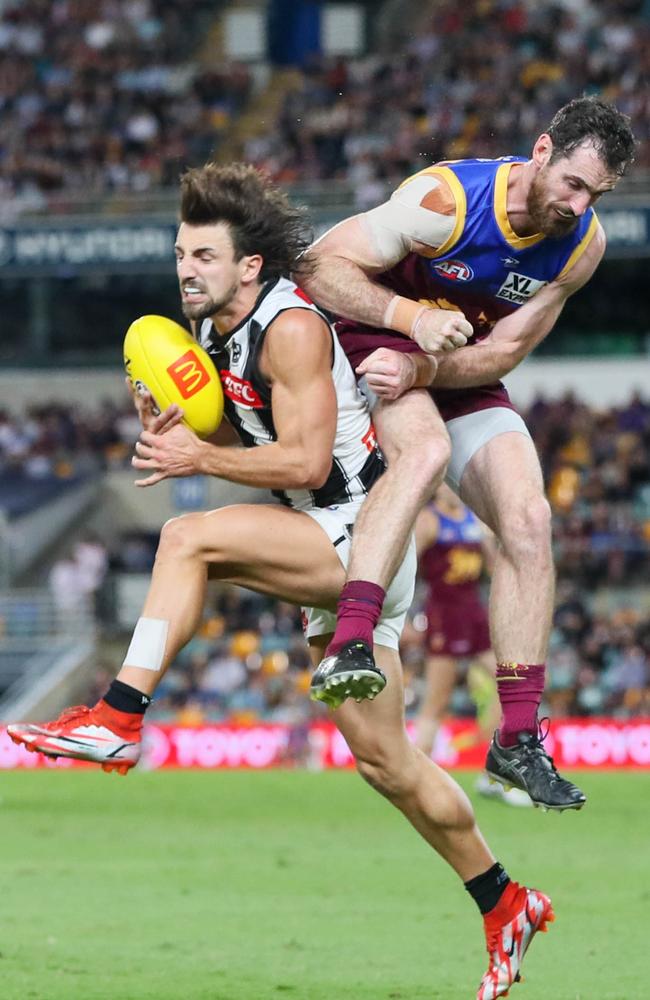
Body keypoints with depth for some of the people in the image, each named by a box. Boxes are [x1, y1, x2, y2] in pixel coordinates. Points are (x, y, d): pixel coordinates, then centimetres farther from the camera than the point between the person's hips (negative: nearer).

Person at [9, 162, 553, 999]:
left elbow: (305, 460, -23)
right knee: (382, 759, 11)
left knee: (189, 537, -25)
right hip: (332, 559, 9)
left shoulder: (292, 326, -18)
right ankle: (505, 907, 22)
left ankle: (118, 719, -28)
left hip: (362, 539, -9)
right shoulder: (214, 330, 10)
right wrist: (171, 429, 2)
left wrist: (200, 458, -18)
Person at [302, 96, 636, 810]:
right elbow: (322, 265, -23)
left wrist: (420, 370, -27)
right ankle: (346, 647, -46)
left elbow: (505, 350, -10)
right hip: (372, 346, -6)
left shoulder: (582, 245, -10)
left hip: (465, 378, 6)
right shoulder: (446, 198, -26)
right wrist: (411, 314, -37)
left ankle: (518, 739, -4)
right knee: (427, 449, -36)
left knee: (529, 521, -9)